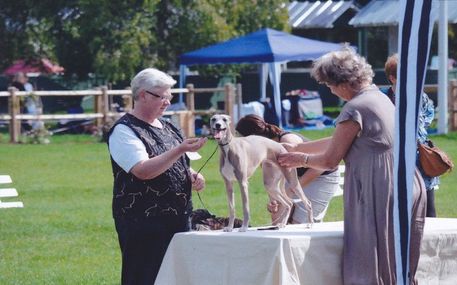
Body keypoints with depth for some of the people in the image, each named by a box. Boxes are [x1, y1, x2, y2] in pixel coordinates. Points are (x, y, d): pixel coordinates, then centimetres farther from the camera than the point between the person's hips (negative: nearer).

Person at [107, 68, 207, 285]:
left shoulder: (166, 128, 15)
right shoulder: (124, 131, -9)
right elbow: (143, 170, -22)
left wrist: (193, 176, 3)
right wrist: (180, 150, -25)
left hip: (178, 219, 8)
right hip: (143, 224, -8)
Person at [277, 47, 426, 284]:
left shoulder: (355, 109, -13)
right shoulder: (380, 98, 15)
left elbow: (330, 160, -8)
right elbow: (337, 141, 24)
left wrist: (301, 159, 11)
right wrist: (296, 148, 27)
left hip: (378, 196, -9)